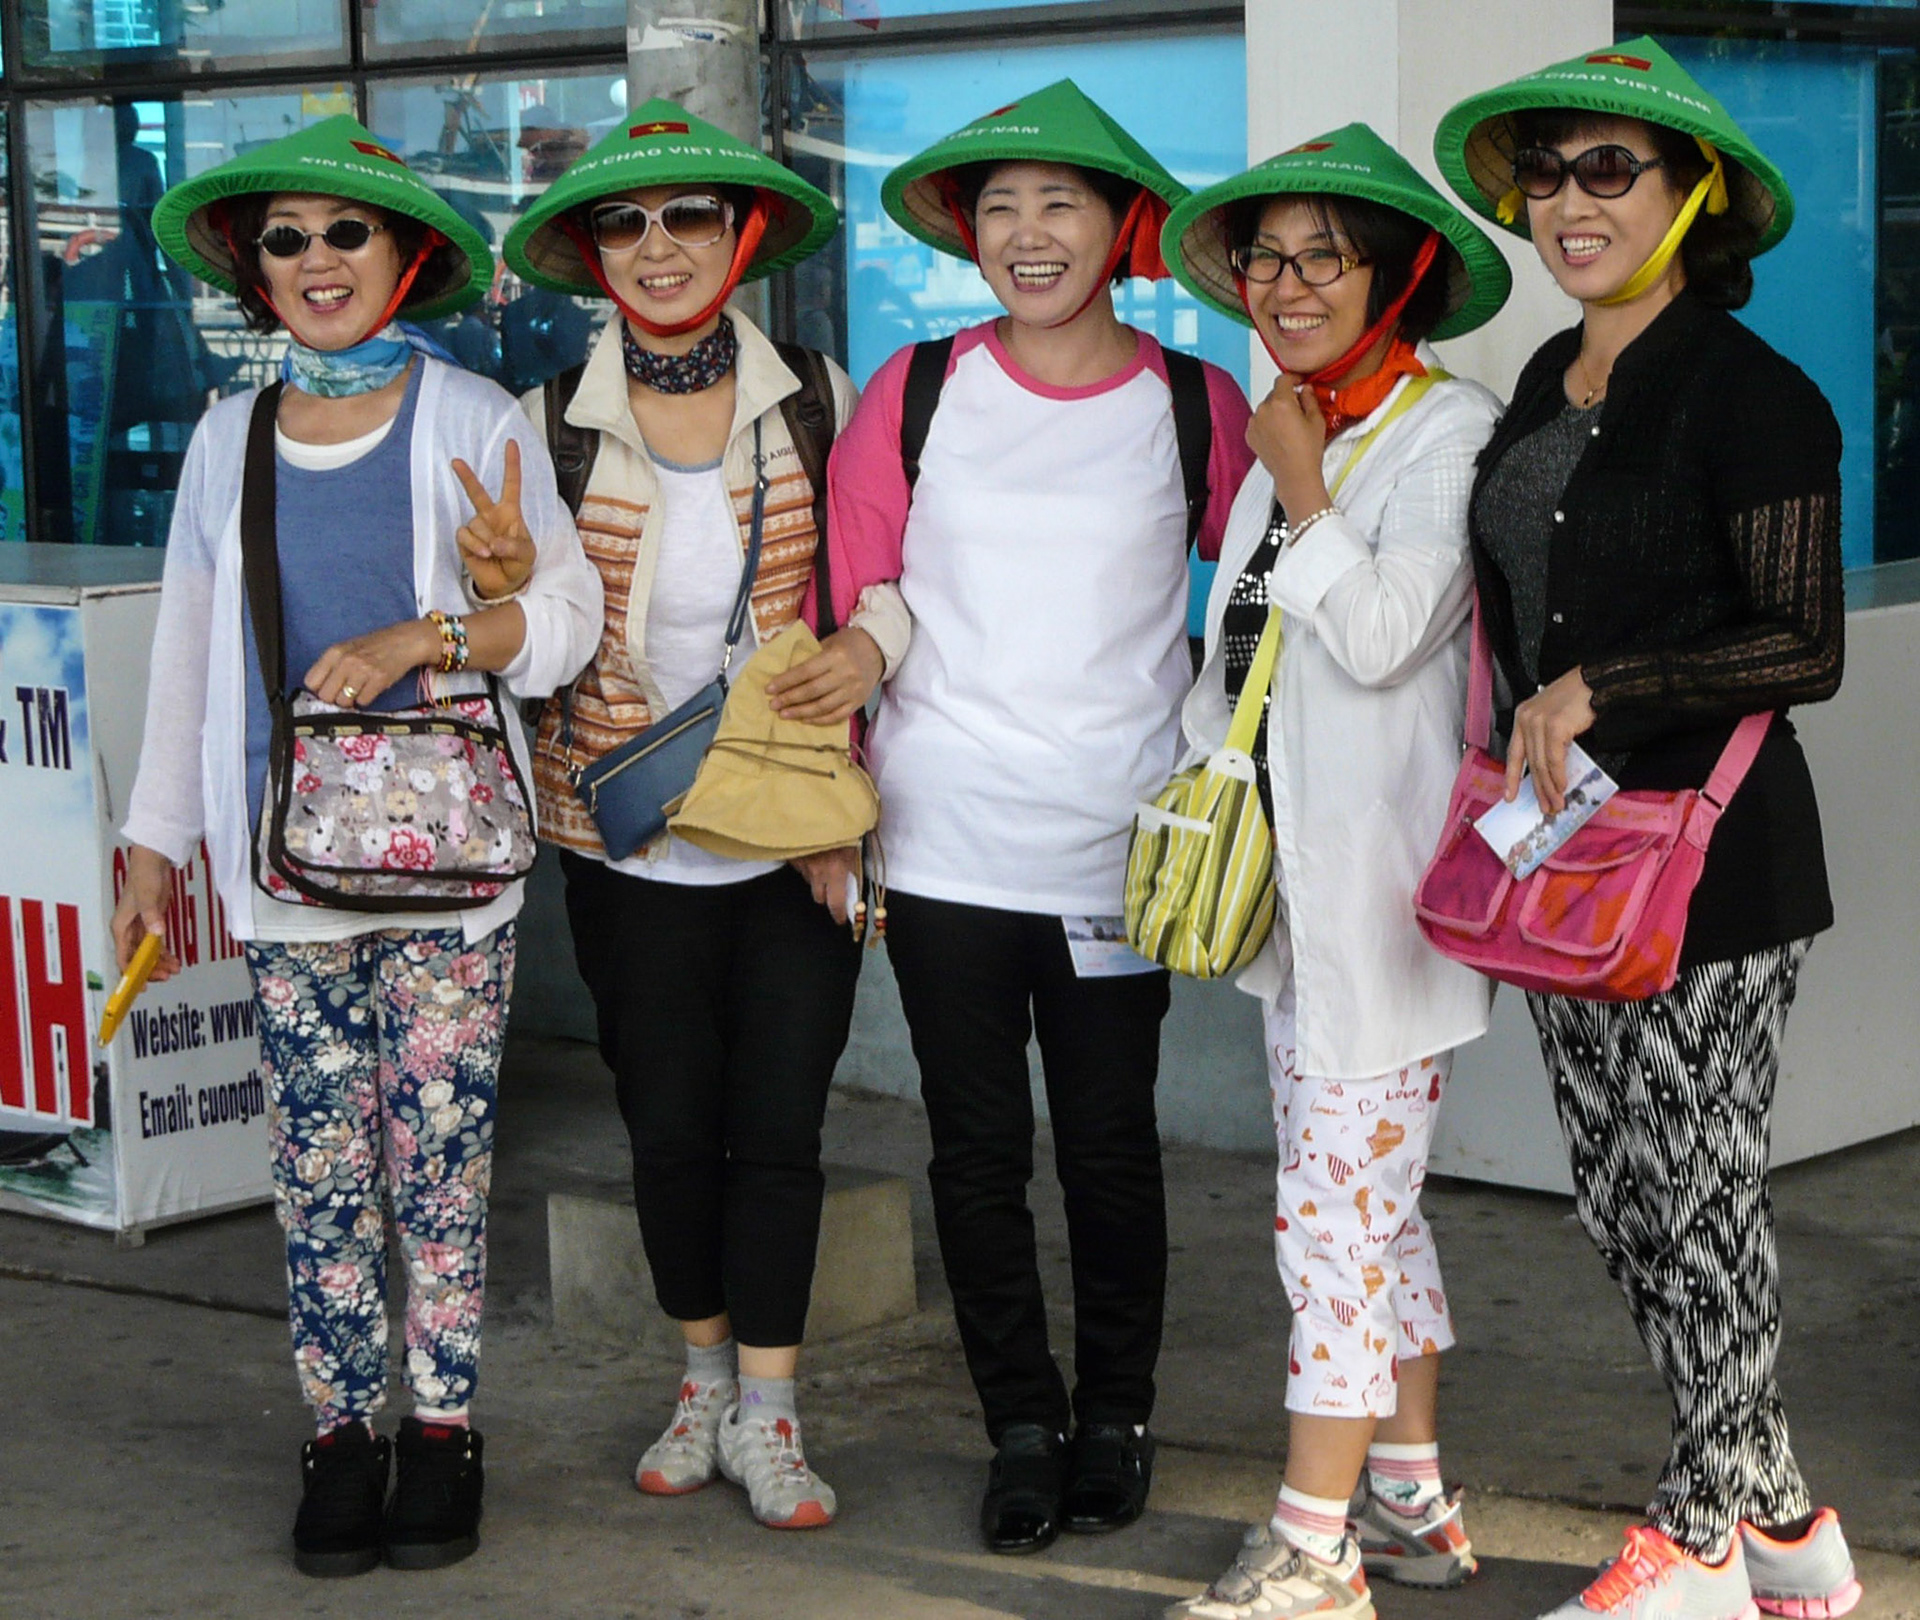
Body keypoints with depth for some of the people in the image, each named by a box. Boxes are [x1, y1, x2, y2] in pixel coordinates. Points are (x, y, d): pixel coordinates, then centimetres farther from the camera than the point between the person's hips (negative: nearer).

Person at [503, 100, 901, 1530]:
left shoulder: (818, 400, -1)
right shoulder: (555, 420, 1)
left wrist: (872, 644, -16)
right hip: (632, 840, 1)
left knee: (779, 1129, 1)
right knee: (669, 1129, 9)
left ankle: (767, 1413, 15)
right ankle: (704, 1381, 29)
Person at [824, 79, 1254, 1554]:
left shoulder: (1196, 409, 1)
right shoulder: (915, 396, 2)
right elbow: (852, 613, 4)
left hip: (1120, 854, 0)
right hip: (944, 848, 1)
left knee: (1111, 1149, 7)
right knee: (979, 1149, 6)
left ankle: (1116, 1420, 25)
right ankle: (1023, 1429, 20)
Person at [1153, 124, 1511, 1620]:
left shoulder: (1445, 430, -10)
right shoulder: (1289, 436, 14)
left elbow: (1380, 635, -22)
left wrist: (1302, 489, -12)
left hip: (1384, 890, -8)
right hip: (1295, 881, 8)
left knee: (1340, 1211, -7)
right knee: (1365, 1201, 14)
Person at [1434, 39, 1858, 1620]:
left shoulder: (1747, 394, -12)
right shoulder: (1548, 385, 12)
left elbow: (1804, 649, -15)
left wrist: (1594, 694, -18)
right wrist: (1522, 747, 11)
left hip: (1711, 854, -8)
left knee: (1697, 1196, 0)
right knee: (1621, 1196, 12)